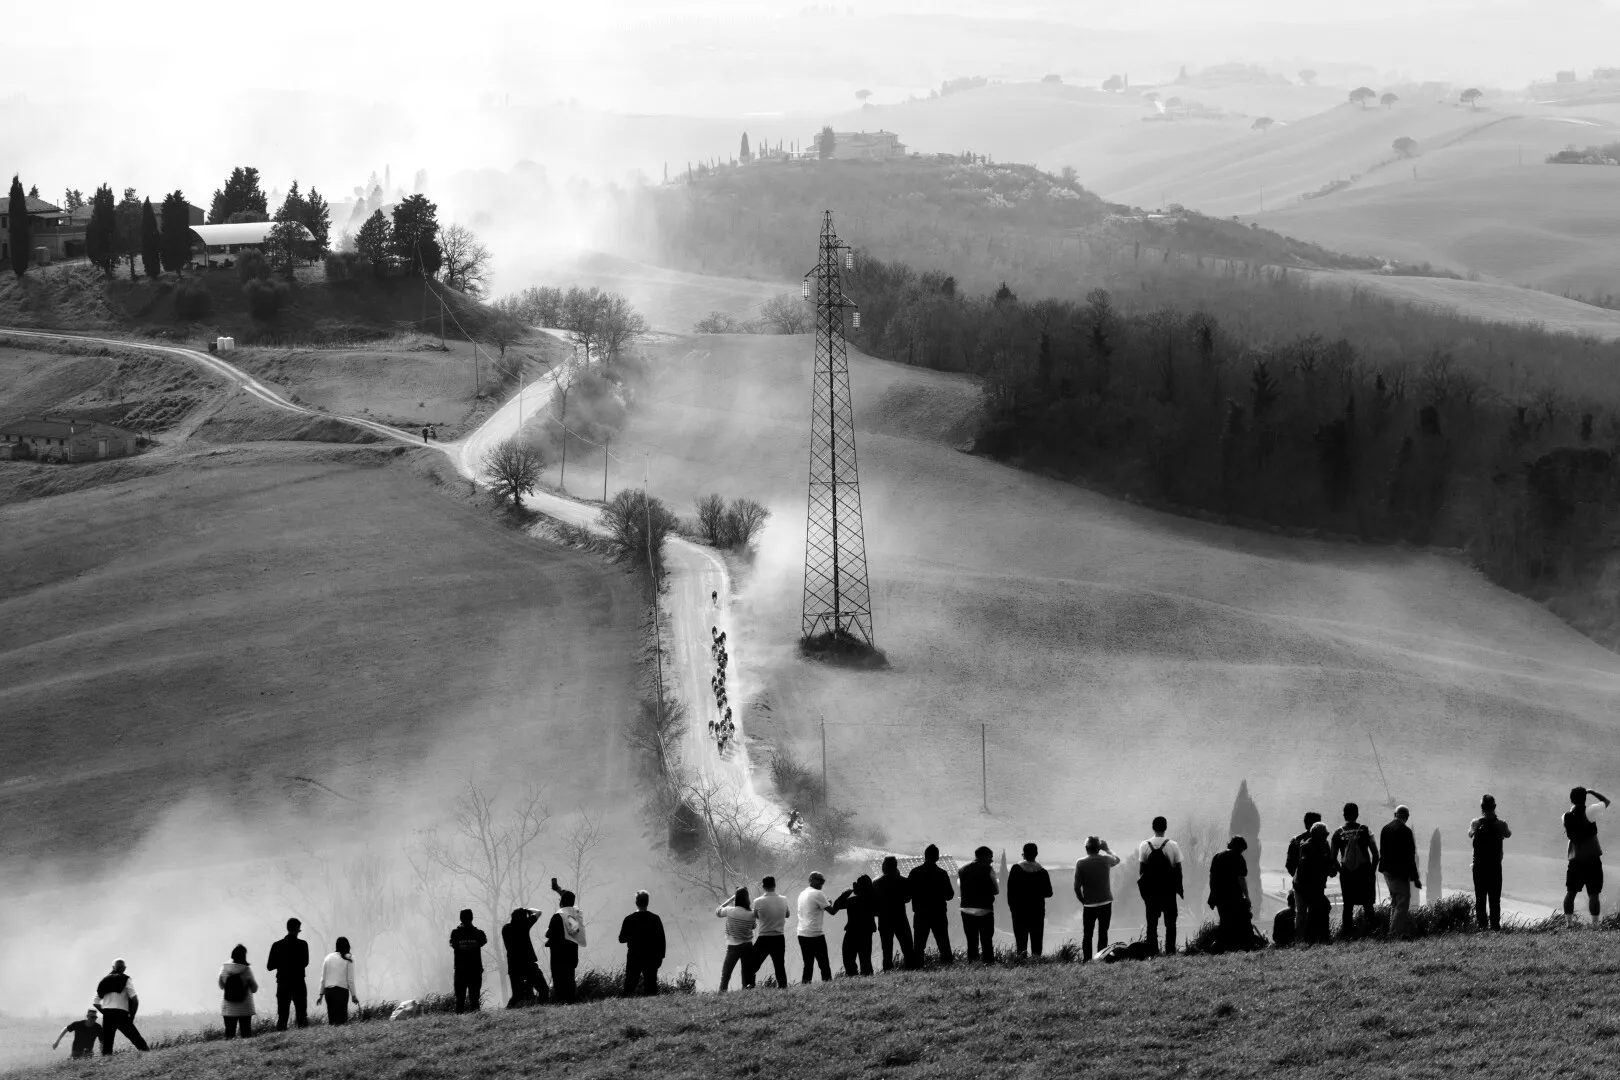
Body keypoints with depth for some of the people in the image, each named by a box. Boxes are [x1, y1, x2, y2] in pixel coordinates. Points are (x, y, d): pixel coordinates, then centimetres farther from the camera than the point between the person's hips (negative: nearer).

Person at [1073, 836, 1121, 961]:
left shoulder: (1081, 863, -9)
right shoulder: (1106, 860, -5)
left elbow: (1077, 887, -9)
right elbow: (1117, 859, 21)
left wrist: (1083, 900, 6)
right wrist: (1107, 849, 32)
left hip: (1089, 904, -1)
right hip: (1105, 903, 1)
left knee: (1087, 935, 8)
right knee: (1103, 933, 7)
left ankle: (1086, 959, 4)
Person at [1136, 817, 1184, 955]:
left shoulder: (1144, 846, -3)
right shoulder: (1173, 846, -6)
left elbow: (1141, 870, -3)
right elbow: (1178, 869, -3)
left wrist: (1142, 887, 6)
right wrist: (1180, 887, 8)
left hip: (1150, 889, 1)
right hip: (1169, 888, -1)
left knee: (1152, 922, 4)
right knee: (1170, 922, 6)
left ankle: (1153, 951, -1)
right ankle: (1170, 950, 1)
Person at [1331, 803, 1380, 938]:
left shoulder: (1338, 833, -1)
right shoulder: (1365, 830, -4)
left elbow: (1333, 856, 0)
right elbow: (1375, 853, -4)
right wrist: (1373, 870, 9)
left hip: (1346, 873, 1)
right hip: (1364, 871, -1)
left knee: (1348, 905, 9)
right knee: (1368, 904, 6)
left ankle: (1348, 931, 7)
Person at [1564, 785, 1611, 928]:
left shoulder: (1566, 816, 1)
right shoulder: (1588, 812, -11)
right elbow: (1606, 801, 0)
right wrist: (1592, 792, 12)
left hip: (1575, 859, 4)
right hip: (1592, 859, -4)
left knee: (1570, 892, 11)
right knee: (1593, 894, -2)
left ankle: (1569, 923, 6)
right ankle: (1594, 925, -7)